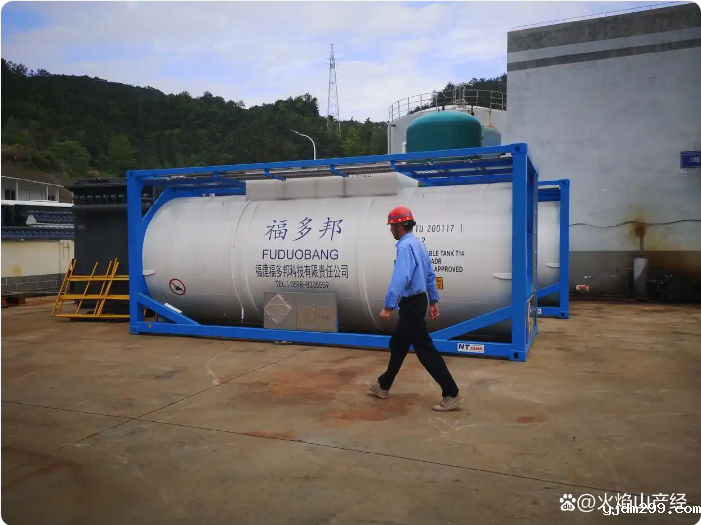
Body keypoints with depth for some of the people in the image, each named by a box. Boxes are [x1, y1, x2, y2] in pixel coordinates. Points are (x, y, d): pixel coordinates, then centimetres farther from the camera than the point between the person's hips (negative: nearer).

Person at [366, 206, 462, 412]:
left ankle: (451, 395, 0)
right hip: (417, 301, 10)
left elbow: (400, 278, -29)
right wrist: (433, 301, 20)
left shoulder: (405, 246, -19)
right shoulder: (418, 244, 12)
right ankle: (383, 386, 32)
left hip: (411, 304, -10)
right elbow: (430, 275, 16)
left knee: (424, 349, -5)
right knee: (398, 345, 19)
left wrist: (388, 306, -29)